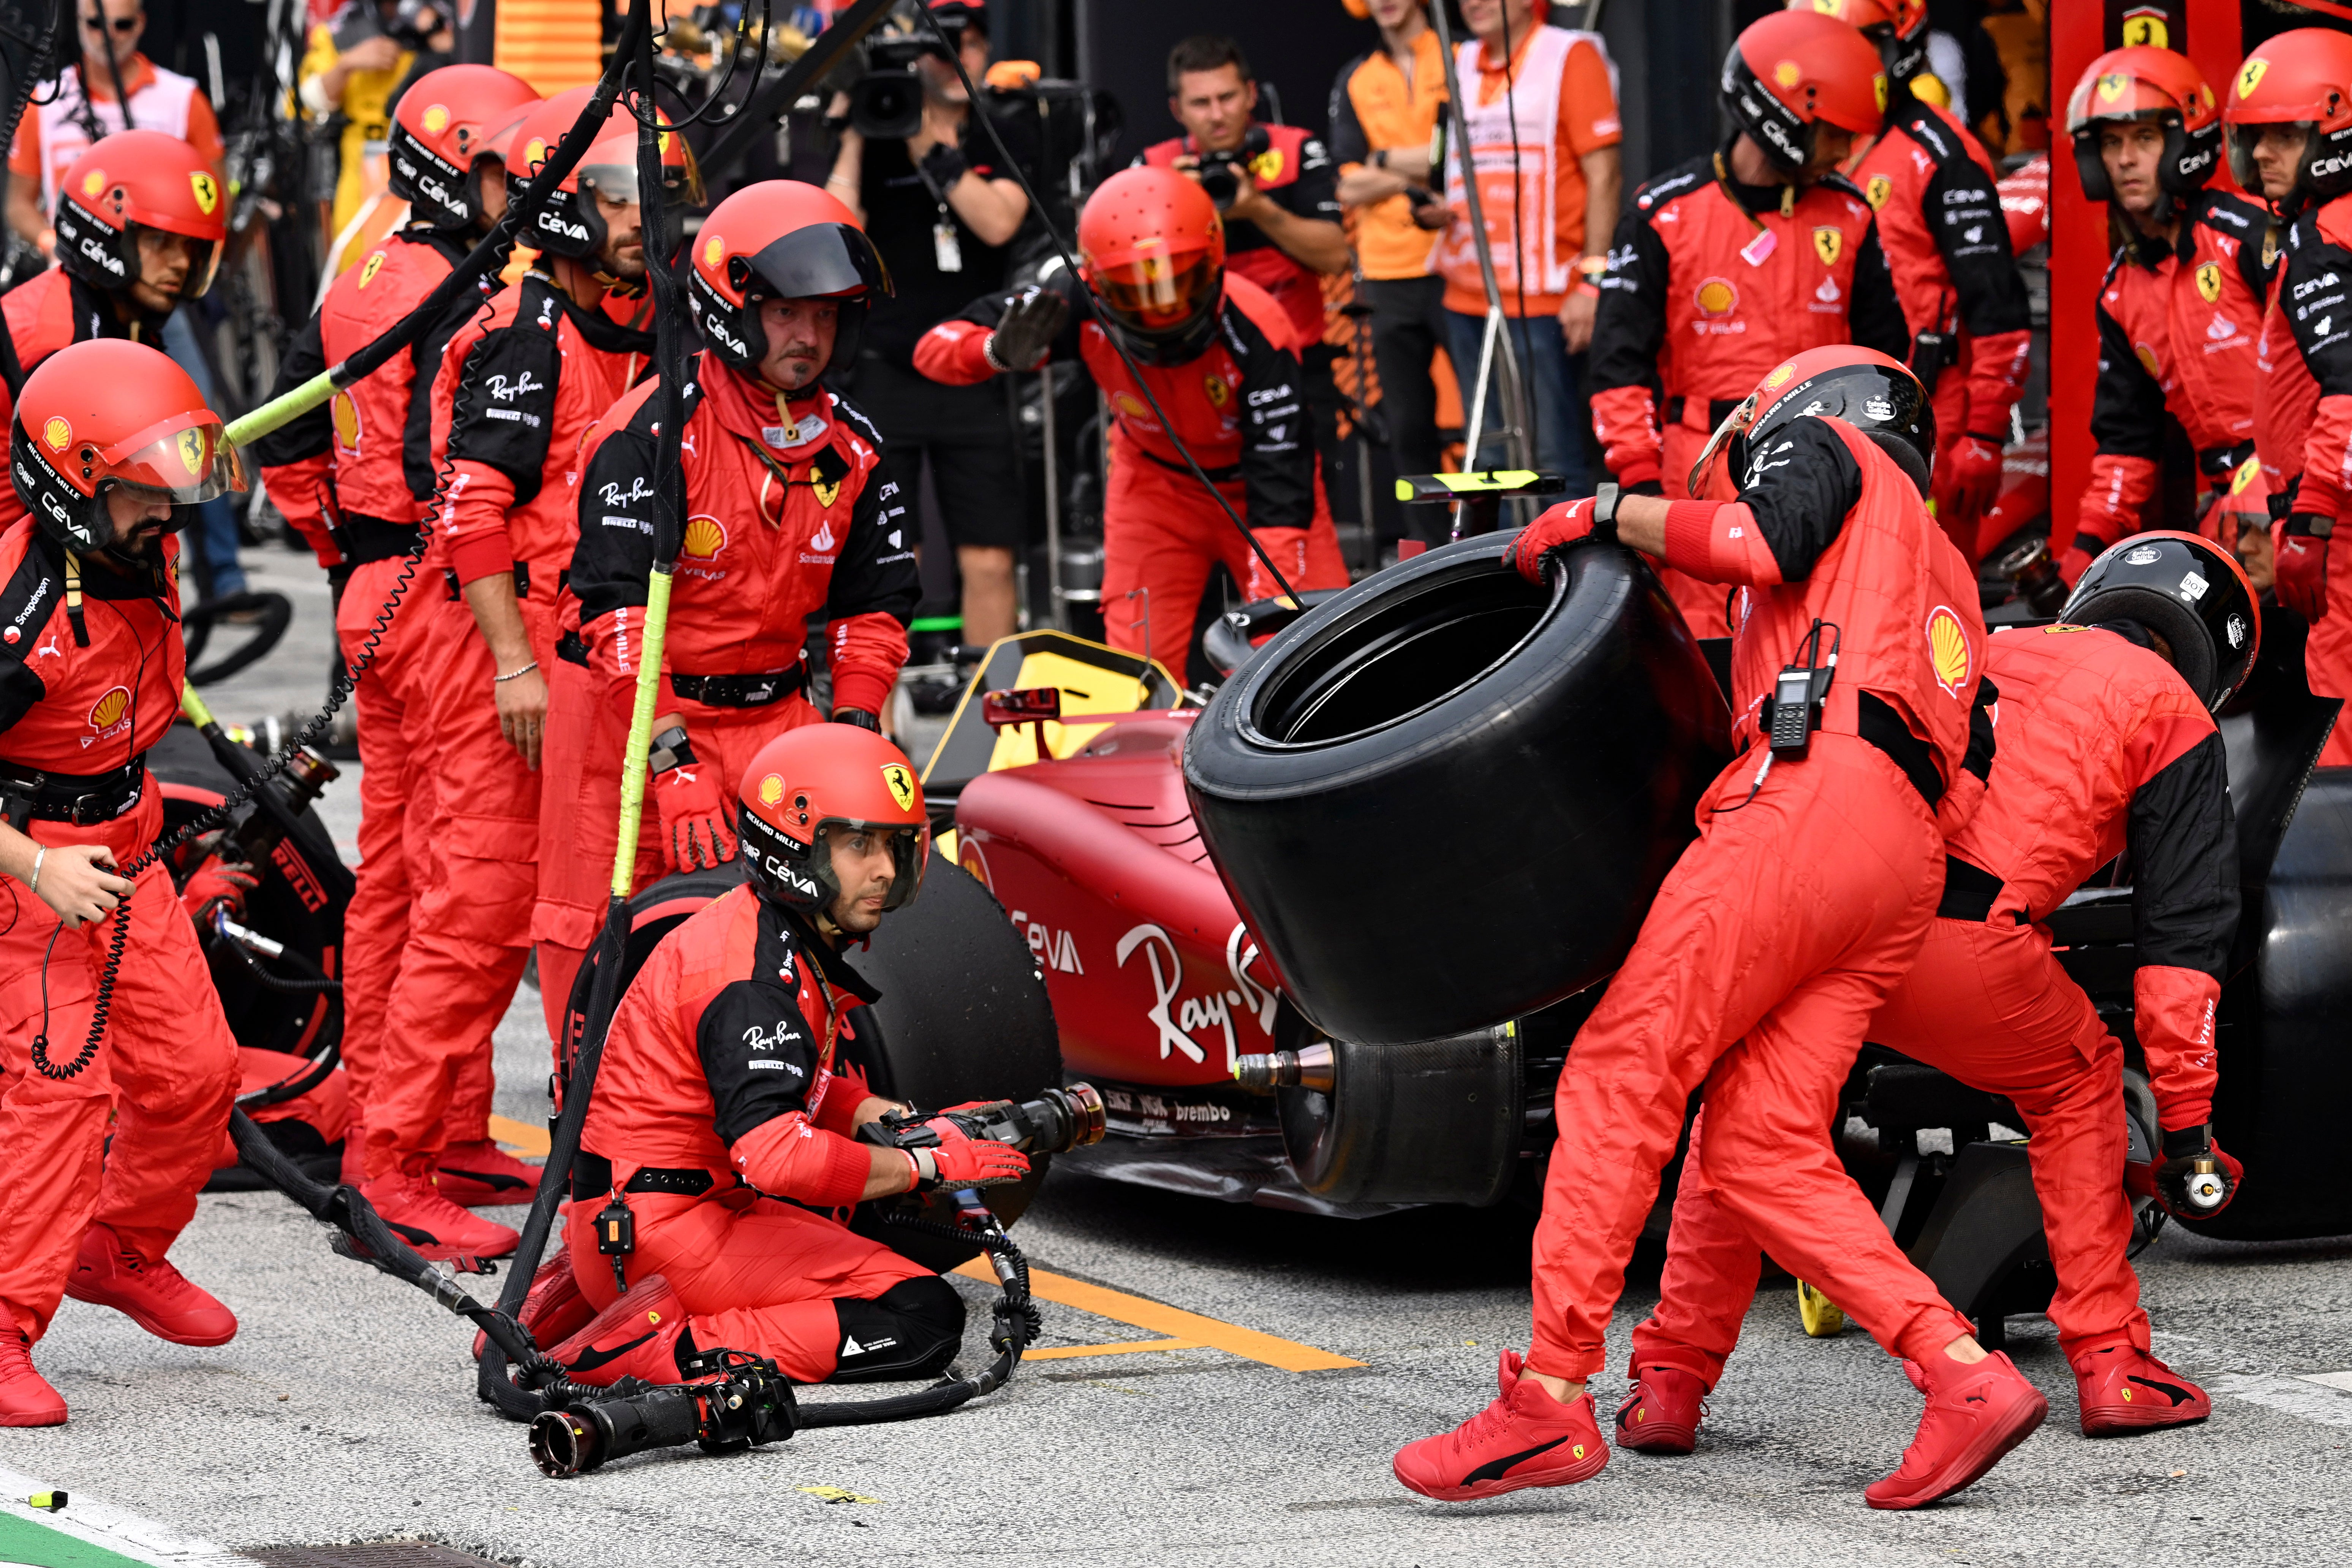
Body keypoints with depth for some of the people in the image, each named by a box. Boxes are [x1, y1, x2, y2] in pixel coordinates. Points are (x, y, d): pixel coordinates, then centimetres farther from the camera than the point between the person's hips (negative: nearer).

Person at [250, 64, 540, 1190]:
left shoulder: (357, 289, 12)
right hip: (442, 593, -10)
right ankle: (449, 1136, -4)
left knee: (387, 868, 15)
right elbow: (444, 462, -26)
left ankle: (371, 1124, 21)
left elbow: (286, 450, 18)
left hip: (370, 589, 10)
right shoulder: (463, 294, -16)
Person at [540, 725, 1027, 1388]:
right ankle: (657, 1352, -23)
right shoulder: (755, 970, -19)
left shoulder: (792, 942, 13)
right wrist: (926, 1165, -18)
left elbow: (815, 1096, 23)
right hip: (666, 1234, -10)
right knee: (927, 1320, -16)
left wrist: (931, 1128, 7)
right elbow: (776, 1152, -29)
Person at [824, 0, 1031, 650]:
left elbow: (997, 222, -12)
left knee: (990, 563, 0)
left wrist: (929, 146, -16)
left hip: (973, 377, 2)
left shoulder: (1007, 140, 7)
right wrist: (854, 138, -13)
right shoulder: (874, 140, 2)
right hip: (885, 374, -2)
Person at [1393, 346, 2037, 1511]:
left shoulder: (1828, 444, 17)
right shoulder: (1944, 582, 38)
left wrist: (1608, 513, 3)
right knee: (1757, 1148, 2)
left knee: (1619, 1078, -11)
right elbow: (1974, 777, 27)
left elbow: (1757, 543, -6)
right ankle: (1965, 1379, -11)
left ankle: (1552, 1398, -19)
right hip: (1907, 859, 8)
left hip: (1811, 793, -8)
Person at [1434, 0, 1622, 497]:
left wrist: (1593, 281, -15)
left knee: (1554, 460, -9)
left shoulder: (1569, 57, -4)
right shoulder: (1459, 65, 16)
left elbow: (1603, 176, -8)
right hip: (1468, 300, 7)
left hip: (1542, 301, -7)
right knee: (1488, 460, 10)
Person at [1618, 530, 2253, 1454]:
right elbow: (2182, 933, 15)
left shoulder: (1980, 654, 35)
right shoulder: (2171, 713, 20)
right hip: (1966, 935, -3)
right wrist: (2188, 1122, 16)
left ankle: (1670, 1380, 19)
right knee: (2076, 1088, 27)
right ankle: (2109, 1364, 23)